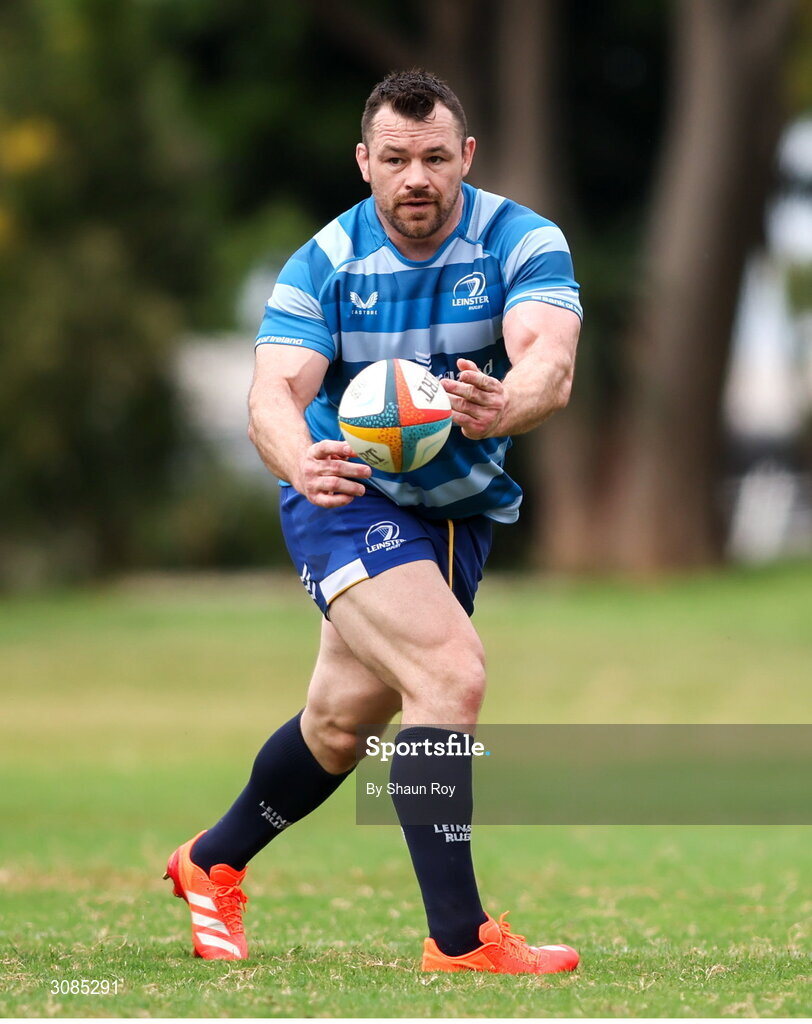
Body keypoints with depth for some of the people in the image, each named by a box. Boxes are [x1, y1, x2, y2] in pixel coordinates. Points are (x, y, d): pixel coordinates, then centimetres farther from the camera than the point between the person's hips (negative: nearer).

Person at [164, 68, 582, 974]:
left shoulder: (523, 244, -15)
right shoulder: (324, 266, -15)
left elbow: (549, 362, -32)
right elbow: (273, 395, -26)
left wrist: (505, 406, -56)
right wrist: (298, 459, -50)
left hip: (462, 506, 4)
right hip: (351, 494, -4)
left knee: (343, 719, 15)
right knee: (450, 673, -25)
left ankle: (212, 865, 41)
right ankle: (458, 938, -25)